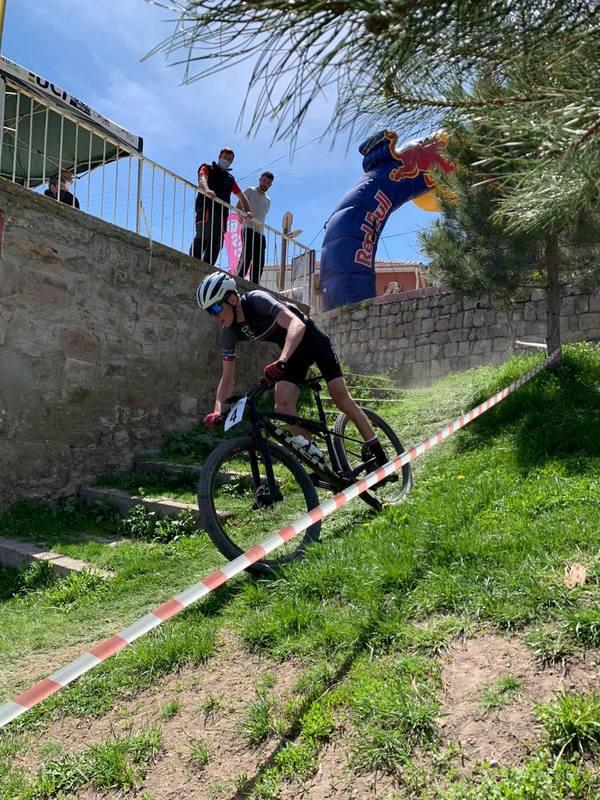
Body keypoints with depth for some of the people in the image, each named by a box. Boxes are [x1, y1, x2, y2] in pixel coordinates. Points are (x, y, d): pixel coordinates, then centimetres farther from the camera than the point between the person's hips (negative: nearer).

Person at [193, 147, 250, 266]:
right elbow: (202, 180, -7)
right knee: (203, 236, -26)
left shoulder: (230, 178, 31)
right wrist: (207, 190, -32)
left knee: (217, 244, -6)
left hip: (222, 213, 6)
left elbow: (241, 196, 32)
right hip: (206, 208, -6)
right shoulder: (207, 169, 16)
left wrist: (247, 211, 12)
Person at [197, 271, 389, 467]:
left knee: (341, 399, -11)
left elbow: (297, 324, -43)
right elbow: (227, 378, -7)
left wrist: (281, 361, -59)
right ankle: (318, 464, -4)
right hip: (292, 352, 6)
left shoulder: (257, 300, -30)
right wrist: (217, 411, -22)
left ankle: (380, 456, 1)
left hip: (312, 339, -5)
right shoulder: (229, 332, -12)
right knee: (283, 406, -14)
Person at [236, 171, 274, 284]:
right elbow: (238, 207, -2)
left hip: (260, 233, 6)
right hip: (249, 229, -6)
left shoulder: (268, 200, 26)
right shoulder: (250, 191, 7)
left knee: (259, 262, 0)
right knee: (246, 256, -19)